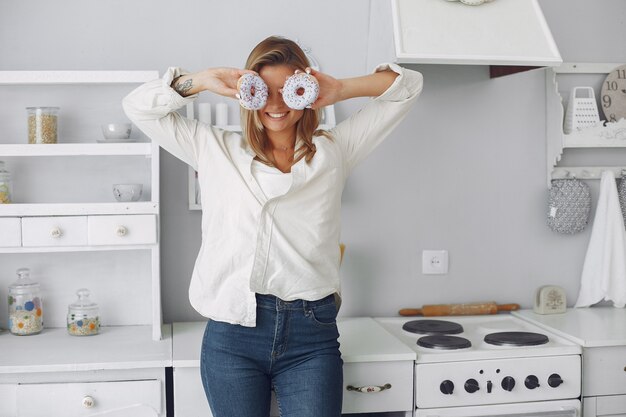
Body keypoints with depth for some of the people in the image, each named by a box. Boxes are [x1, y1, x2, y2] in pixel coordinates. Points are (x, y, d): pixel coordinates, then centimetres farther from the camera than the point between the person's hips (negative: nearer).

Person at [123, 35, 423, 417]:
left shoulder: (334, 151, 11)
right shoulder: (217, 150, 12)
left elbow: (408, 86, 14)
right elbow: (139, 107, 15)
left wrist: (340, 90, 0)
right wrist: (203, 81, 3)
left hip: (312, 335, 0)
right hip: (231, 333, 0)